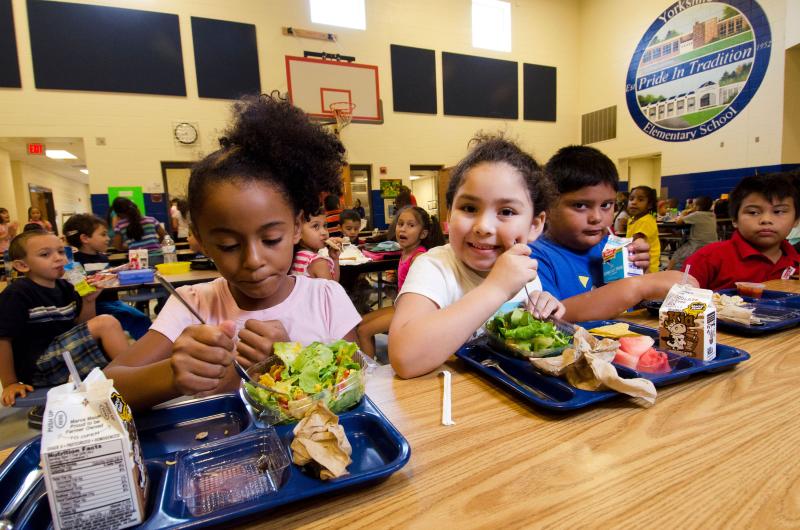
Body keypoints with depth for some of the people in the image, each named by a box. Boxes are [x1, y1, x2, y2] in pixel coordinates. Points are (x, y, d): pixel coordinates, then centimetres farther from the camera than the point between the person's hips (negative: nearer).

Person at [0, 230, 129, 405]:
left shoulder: (63, 287, 6)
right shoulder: (16, 295, -15)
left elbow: (80, 326, 11)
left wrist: (89, 301, -7)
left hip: (66, 355, 8)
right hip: (37, 367, -8)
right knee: (106, 323, -22)